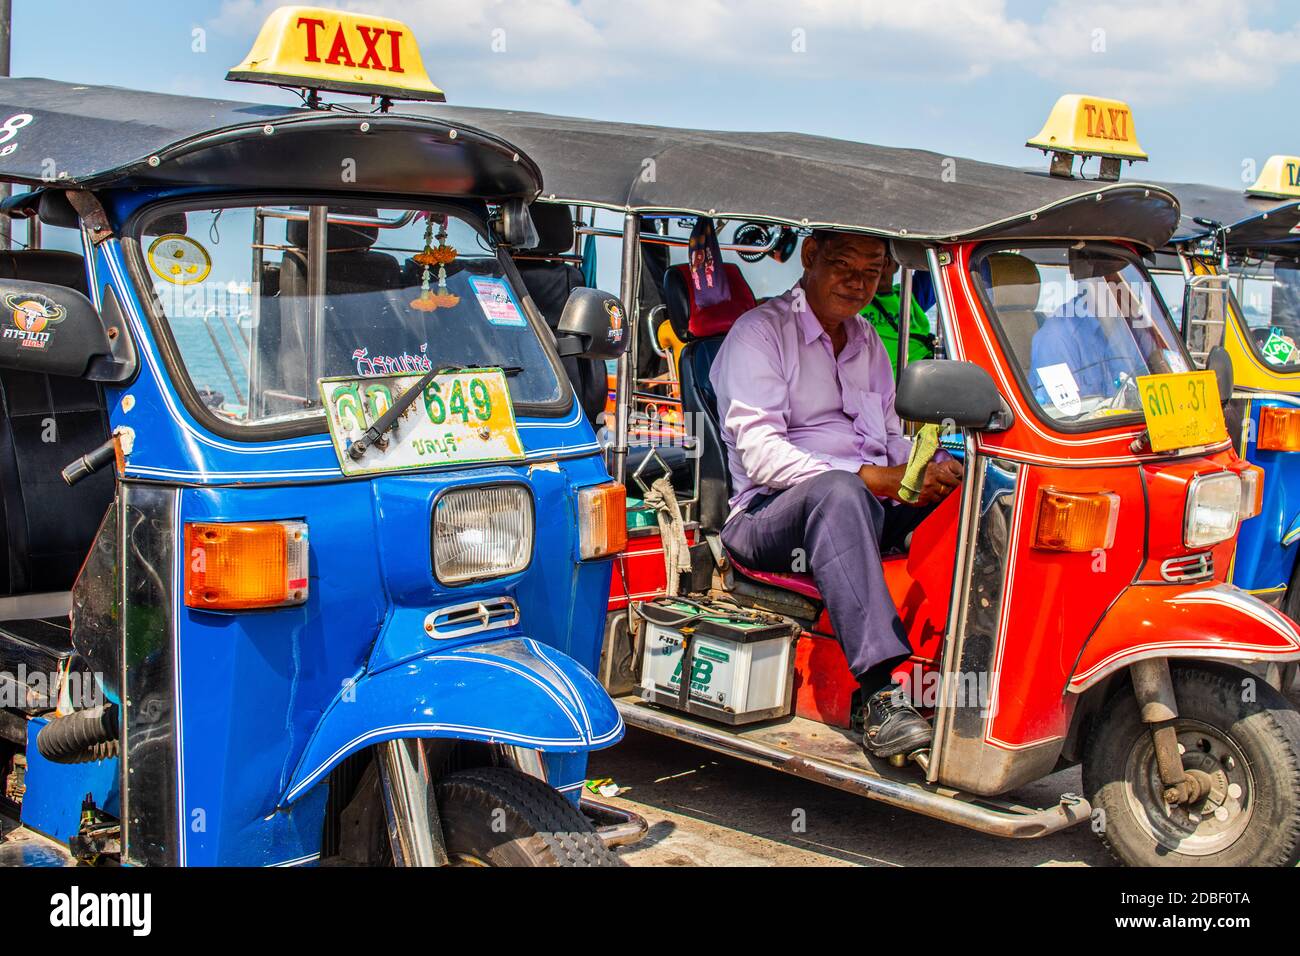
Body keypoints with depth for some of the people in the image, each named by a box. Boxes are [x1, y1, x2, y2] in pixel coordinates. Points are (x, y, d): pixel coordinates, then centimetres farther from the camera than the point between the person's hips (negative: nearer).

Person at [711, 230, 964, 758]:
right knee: (837, 492, -40)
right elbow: (760, 455, -13)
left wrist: (929, 470, -1)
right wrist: (869, 478, -22)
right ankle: (883, 692, -49)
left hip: (872, 507, 7)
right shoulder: (760, 332, -1)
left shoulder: (867, 341, 23)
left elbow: (893, 440, 24)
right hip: (770, 515, -7)